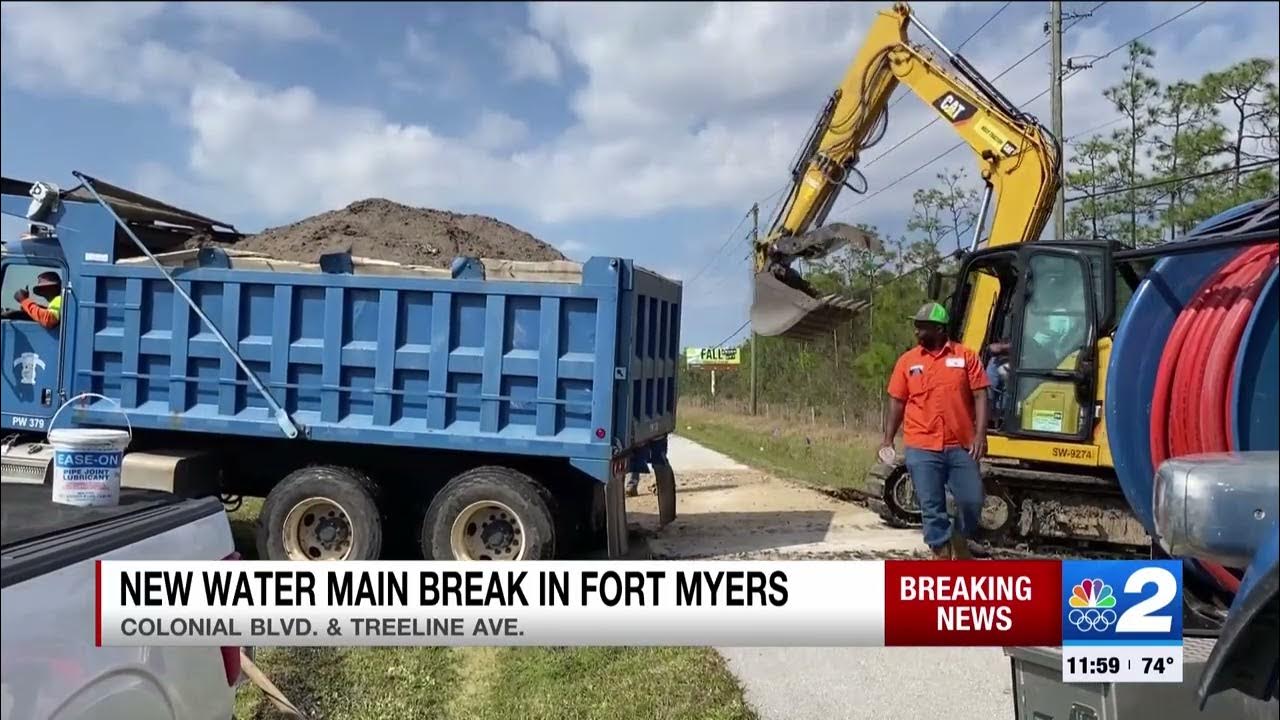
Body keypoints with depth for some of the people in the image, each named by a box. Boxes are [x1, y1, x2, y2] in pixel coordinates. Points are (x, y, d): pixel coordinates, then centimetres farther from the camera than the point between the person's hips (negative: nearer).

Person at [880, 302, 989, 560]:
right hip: (922, 449, 0)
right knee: (932, 507, 2)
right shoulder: (907, 361, 6)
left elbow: (980, 396, -1)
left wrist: (980, 434, -10)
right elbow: (897, 402, 9)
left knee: (972, 500, 3)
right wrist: (888, 439, 6)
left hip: (960, 446, 0)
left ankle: (960, 543, 30)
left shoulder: (966, 356, 2)